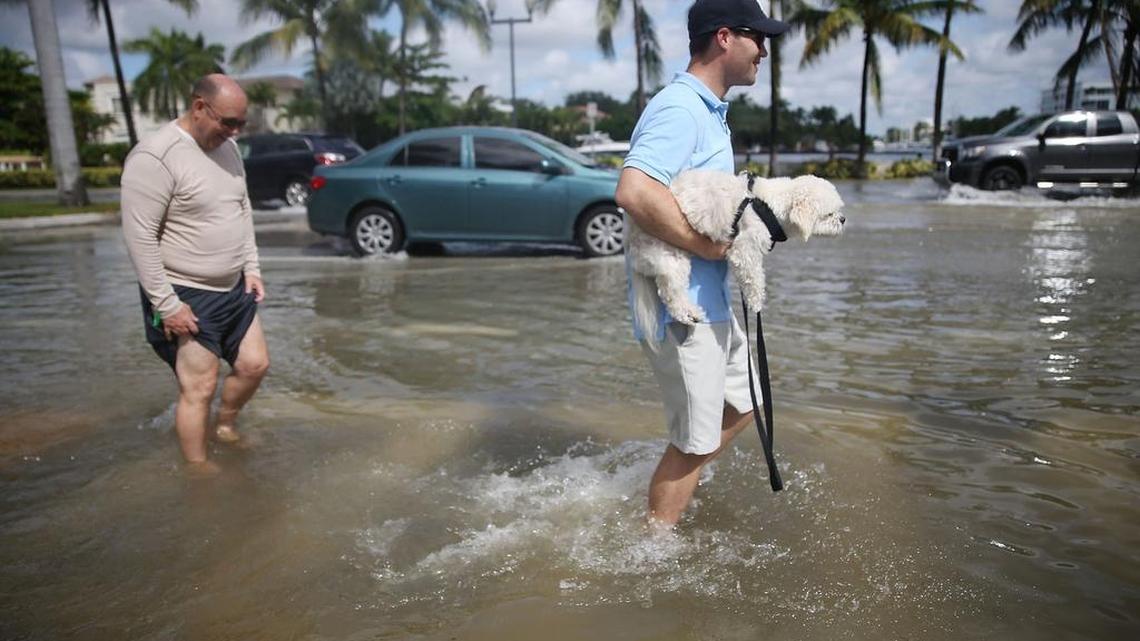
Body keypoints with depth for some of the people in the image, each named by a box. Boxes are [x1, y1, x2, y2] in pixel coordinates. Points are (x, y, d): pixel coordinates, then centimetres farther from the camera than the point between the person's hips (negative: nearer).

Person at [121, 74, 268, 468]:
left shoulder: (227, 147, 6)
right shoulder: (155, 157, -20)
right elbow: (139, 237, -21)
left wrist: (252, 267, 9)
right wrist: (166, 304, -21)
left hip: (234, 288, 8)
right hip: (186, 296, -8)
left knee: (254, 365, 13)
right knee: (199, 388, -3)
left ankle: (226, 428, 38)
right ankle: (199, 472, 14)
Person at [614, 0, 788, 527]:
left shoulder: (707, 111, 16)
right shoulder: (680, 109, -18)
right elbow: (634, 191, -34)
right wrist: (704, 246, -25)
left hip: (709, 302, 10)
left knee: (740, 405, 22)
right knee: (694, 441, 2)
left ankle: (671, 496, 36)